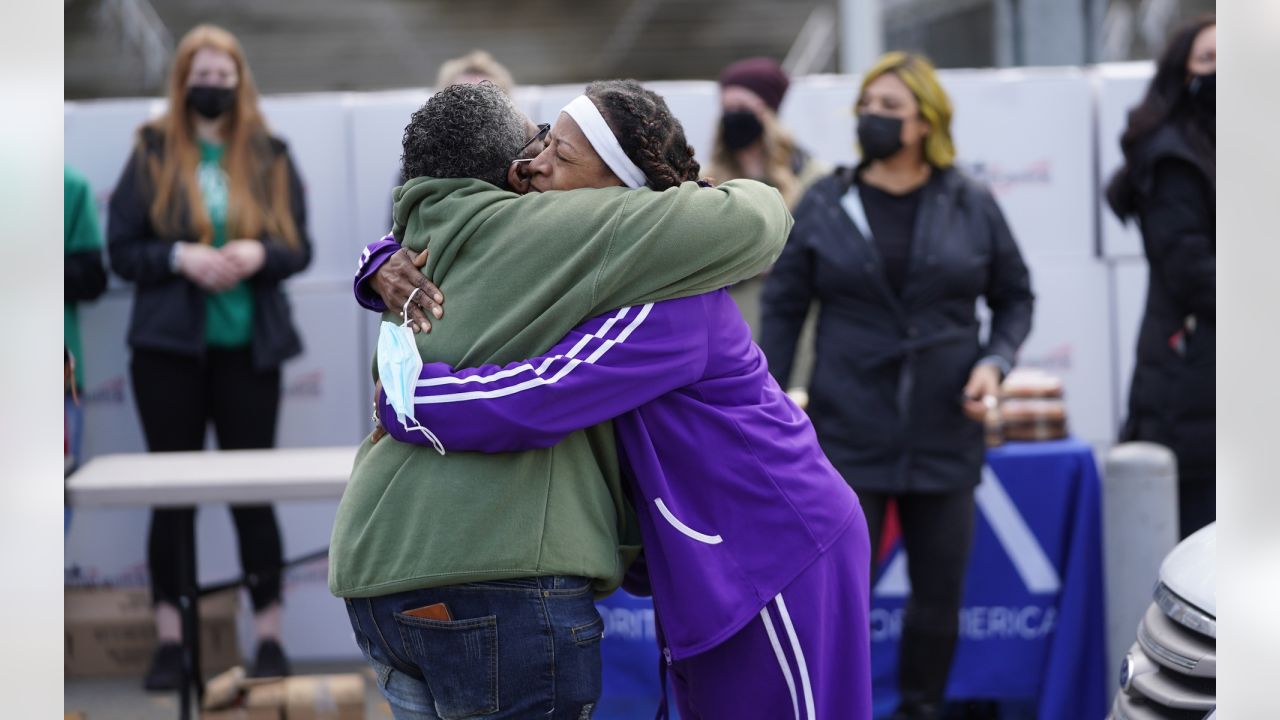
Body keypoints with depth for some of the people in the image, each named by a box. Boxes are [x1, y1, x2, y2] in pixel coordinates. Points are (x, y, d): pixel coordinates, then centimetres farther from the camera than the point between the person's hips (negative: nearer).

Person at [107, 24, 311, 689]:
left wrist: (259, 254, -15)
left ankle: (270, 636, 10)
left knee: (254, 491, 3)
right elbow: (120, 250, 1)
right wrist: (180, 257, -17)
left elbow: (300, 249, 6)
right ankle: (169, 638, 10)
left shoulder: (269, 159, 7)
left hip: (248, 347, 1)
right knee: (173, 494, 3)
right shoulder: (152, 156, 3)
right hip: (169, 347, -1)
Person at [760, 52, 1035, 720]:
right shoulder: (824, 206, 2)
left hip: (944, 437, 1)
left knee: (939, 596, 9)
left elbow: (1014, 296, 13)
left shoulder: (972, 206, 2)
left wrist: (994, 360, -5)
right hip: (849, 435, -1)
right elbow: (783, 308, 5)